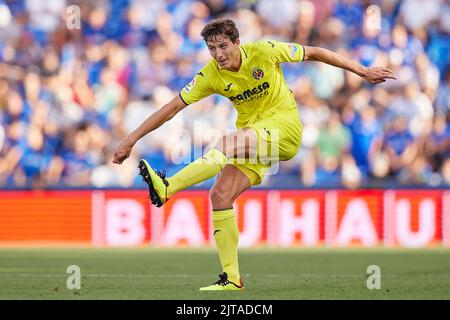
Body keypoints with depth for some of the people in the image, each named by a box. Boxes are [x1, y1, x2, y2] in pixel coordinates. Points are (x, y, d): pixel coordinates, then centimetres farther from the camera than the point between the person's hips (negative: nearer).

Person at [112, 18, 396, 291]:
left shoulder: (263, 52, -13)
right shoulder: (211, 75, -5)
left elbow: (314, 53, -1)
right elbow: (172, 108, -3)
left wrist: (363, 71, 3)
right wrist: (131, 139, -8)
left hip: (284, 127, -5)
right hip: (254, 138, 5)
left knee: (228, 143, -32)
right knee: (220, 195, -13)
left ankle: (166, 188, -40)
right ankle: (231, 279, -7)